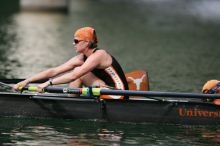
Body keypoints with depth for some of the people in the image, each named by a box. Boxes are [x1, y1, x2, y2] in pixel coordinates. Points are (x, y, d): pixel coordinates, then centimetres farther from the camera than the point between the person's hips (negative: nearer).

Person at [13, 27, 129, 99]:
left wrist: (48, 83, -28)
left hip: (117, 97, -8)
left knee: (78, 73, -14)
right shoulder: (80, 59, 6)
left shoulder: (98, 55, -18)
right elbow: (54, 71, 1)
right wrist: (27, 81, -5)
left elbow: (74, 76, -27)